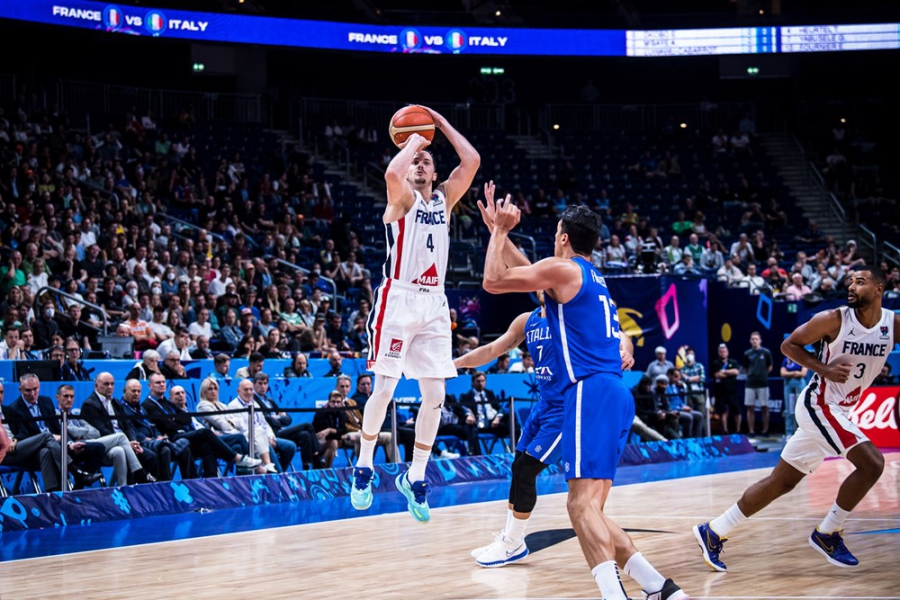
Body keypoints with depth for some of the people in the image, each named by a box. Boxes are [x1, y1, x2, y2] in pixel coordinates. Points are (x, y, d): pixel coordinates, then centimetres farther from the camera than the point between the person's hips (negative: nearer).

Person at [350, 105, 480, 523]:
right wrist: (413, 142, -8)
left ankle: (415, 476, 12)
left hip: (433, 304, 5)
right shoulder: (401, 199, -1)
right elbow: (392, 174, -25)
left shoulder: (445, 198, 14)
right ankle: (364, 467, 11)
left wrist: (441, 123, 6)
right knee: (385, 388, -5)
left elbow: (471, 161, 3)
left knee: (434, 395, 1)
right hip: (398, 300, -5)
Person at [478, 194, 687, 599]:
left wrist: (500, 231, 9)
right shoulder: (594, 278, 25)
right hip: (613, 394, 9)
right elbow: (529, 274, 41)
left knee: (583, 502, -19)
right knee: (587, 506, 12)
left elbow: (493, 281, -3)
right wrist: (500, 231, 43)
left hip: (592, 393, -9)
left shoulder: (563, 269, -1)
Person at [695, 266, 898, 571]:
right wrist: (824, 369, -18)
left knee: (781, 481, 10)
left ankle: (713, 532, 18)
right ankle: (826, 534, -2)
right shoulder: (833, 319, -14)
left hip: (838, 411, 6)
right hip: (819, 405, -6)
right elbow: (789, 345, -5)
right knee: (872, 464, -18)